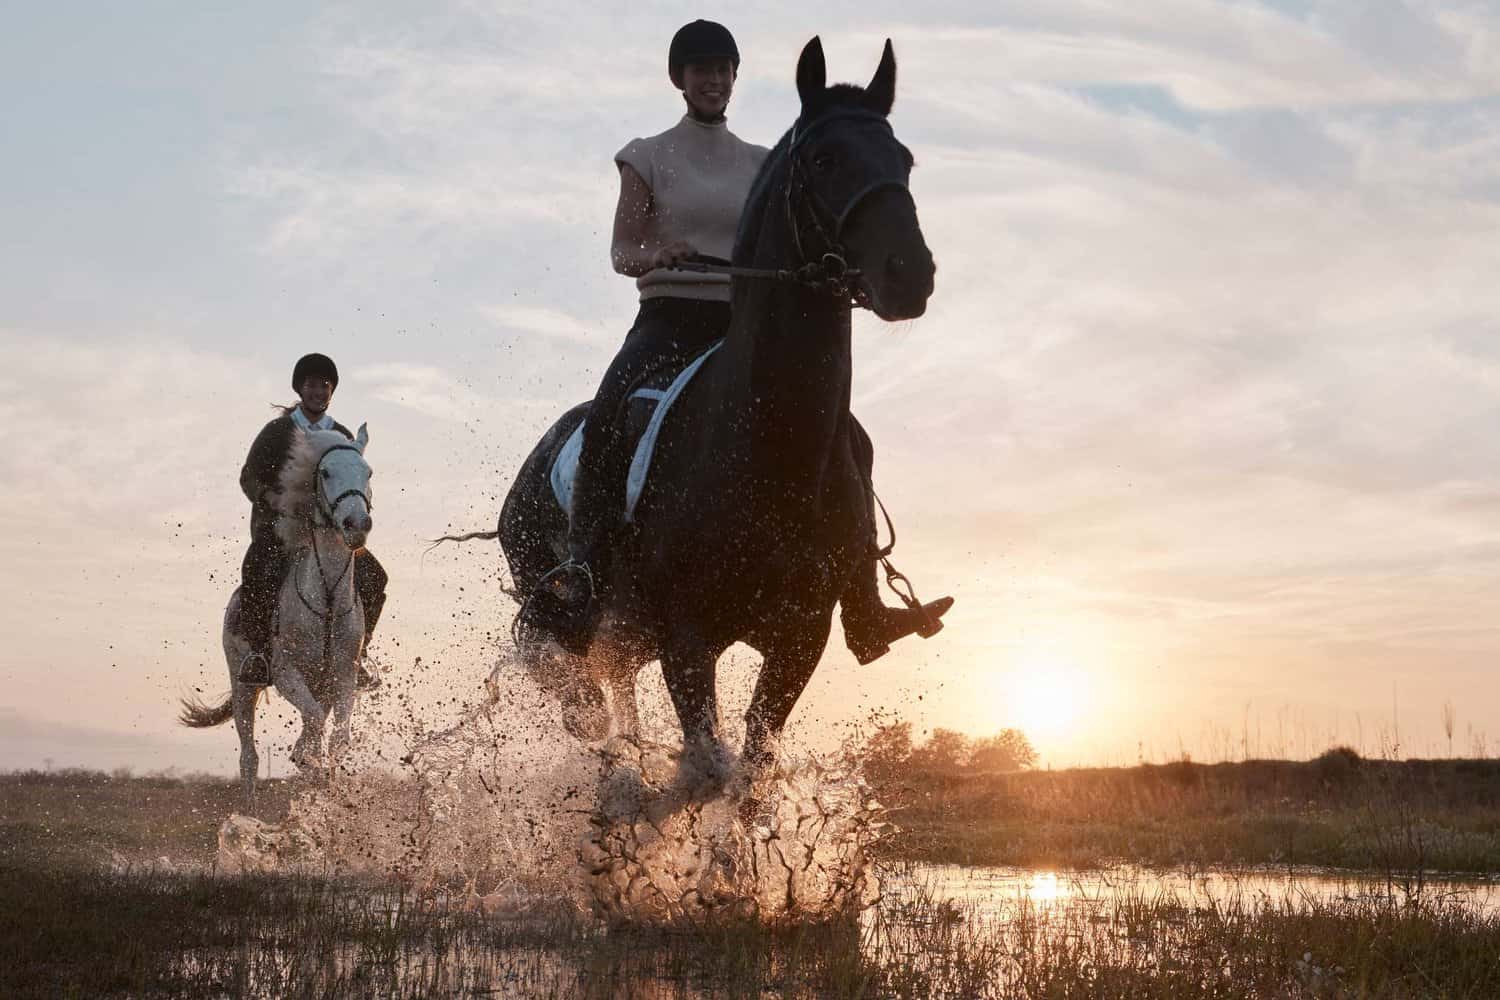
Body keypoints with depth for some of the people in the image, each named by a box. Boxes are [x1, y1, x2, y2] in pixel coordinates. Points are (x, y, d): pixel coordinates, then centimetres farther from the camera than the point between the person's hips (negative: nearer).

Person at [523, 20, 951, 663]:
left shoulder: (761, 164, 18)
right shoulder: (649, 157, 10)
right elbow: (621, 250, 1)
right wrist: (653, 254, -23)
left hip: (745, 326, 3)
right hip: (669, 319, -3)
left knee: (846, 440, -12)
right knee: (608, 416, -36)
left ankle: (864, 608, -8)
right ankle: (578, 581, -43)